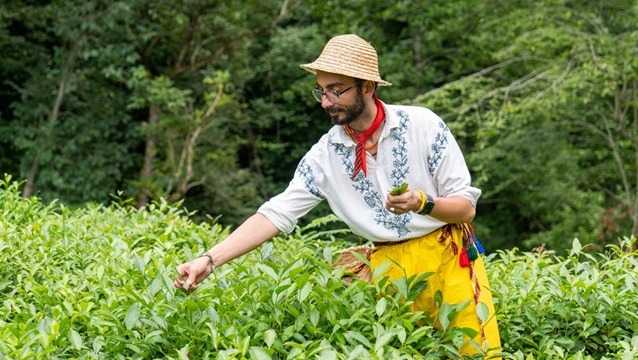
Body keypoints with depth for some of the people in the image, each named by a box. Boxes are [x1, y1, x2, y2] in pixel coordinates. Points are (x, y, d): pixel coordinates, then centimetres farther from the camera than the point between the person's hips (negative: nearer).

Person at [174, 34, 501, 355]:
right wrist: (209, 260, -16)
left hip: (449, 257, -2)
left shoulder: (422, 125, -12)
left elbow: (466, 206, -8)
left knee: (476, 350, -6)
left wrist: (422, 203, -30)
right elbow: (276, 213, -6)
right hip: (390, 267, 2)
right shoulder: (325, 154, -4)